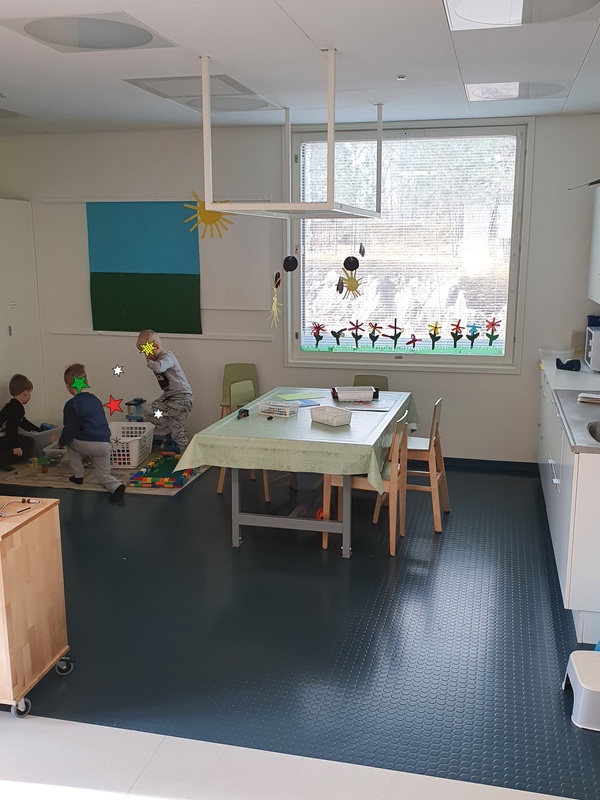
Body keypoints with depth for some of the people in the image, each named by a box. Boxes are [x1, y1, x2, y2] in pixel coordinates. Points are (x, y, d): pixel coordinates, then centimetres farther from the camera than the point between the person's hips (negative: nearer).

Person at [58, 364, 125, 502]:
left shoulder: (71, 405, -3)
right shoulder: (96, 400, 17)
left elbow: (70, 430, -6)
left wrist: (61, 442, 14)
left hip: (87, 444, -5)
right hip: (104, 444, 5)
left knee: (70, 443, 31)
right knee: (104, 475, 20)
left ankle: (78, 476, 28)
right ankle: (116, 486, -12)